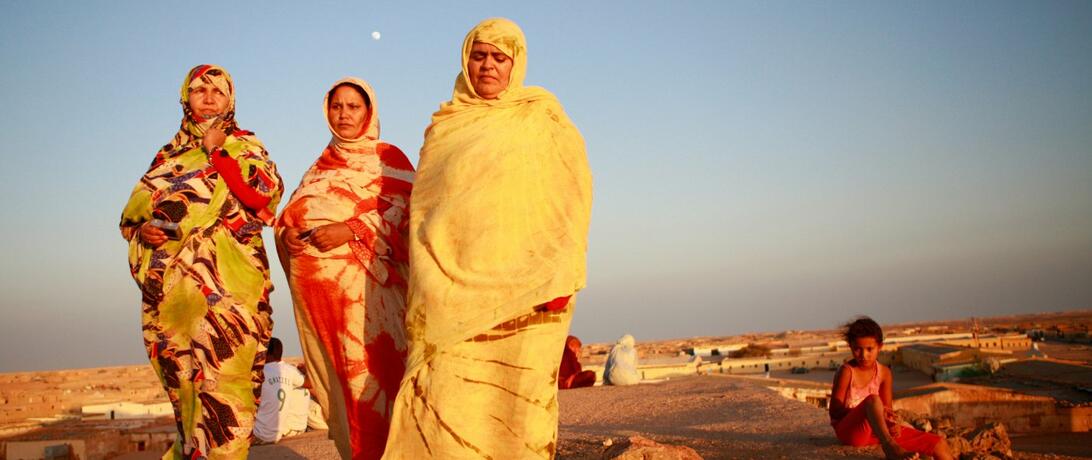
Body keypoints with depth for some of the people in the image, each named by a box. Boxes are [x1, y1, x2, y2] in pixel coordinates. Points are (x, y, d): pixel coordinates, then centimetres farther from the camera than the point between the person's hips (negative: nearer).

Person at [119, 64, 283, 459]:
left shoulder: (244, 145, 11)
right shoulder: (168, 154, 20)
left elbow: (263, 195, -7)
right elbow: (133, 211, 18)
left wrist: (218, 152, -7)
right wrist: (143, 229, -4)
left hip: (225, 280, -3)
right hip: (170, 284, 4)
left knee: (224, 372, -12)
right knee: (182, 379, 5)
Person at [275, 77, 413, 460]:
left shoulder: (388, 157, 6)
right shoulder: (321, 164, 24)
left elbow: (404, 211, -7)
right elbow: (293, 210, 21)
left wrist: (350, 231, -17)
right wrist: (288, 232, -2)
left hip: (363, 283, -6)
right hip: (316, 286, 6)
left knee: (368, 368, -12)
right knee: (330, 370, 4)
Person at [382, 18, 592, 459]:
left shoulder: (542, 116, 9)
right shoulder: (445, 126, 18)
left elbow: (570, 191, 1)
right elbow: (425, 205, 19)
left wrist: (562, 275, -10)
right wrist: (425, 285, 10)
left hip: (522, 285, -2)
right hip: (456, 283, 2)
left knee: (518, 390, -4)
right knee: (450, 394, -7)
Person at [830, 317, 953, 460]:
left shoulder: (884, 373, 5)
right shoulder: (846, 371, -11)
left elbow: (886, 408, 9)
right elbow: (835, 411, -14)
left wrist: (893, 422, -16)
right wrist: (872, 411, -25)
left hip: (875, 431, 6)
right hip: (849, 430, -6)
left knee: (938, 444, -2)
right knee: (873, 400, -38)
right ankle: (891, 448, -48)